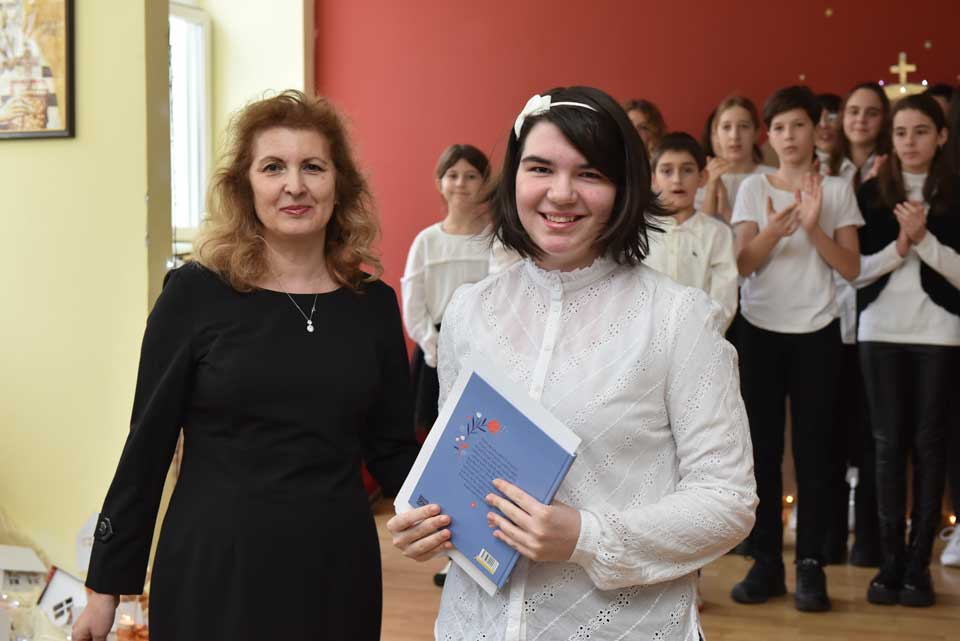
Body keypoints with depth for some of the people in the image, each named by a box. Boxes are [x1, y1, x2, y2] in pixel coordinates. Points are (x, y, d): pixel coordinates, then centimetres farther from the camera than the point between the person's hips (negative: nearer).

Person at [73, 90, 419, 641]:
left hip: (337, 566, 3)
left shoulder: (374, 303, 2)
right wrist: (108, 584, 0)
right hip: (213, 566, -3)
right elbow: (147, 445, -2)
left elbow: (393, 448, 7)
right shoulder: (196, 293, -6)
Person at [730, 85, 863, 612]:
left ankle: (811, 565, 6)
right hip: (760, 329, 1)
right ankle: (766, 563, 9)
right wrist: (772, 231, -23)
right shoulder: (752, 188, 3)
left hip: (816, 332, 0)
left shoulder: (837, 191, 3)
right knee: (762, 447, 1)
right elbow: (743, 264, -4)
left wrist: (813, 228, -16)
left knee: (813, 448, 0)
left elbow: (852, 268, -2)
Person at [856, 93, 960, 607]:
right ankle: (891, 561, 8)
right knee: (889, 444, 2)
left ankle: (919, 563, 7)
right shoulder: (872, 193, 6)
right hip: (881, 330, 1)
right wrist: (899, 244, -12)